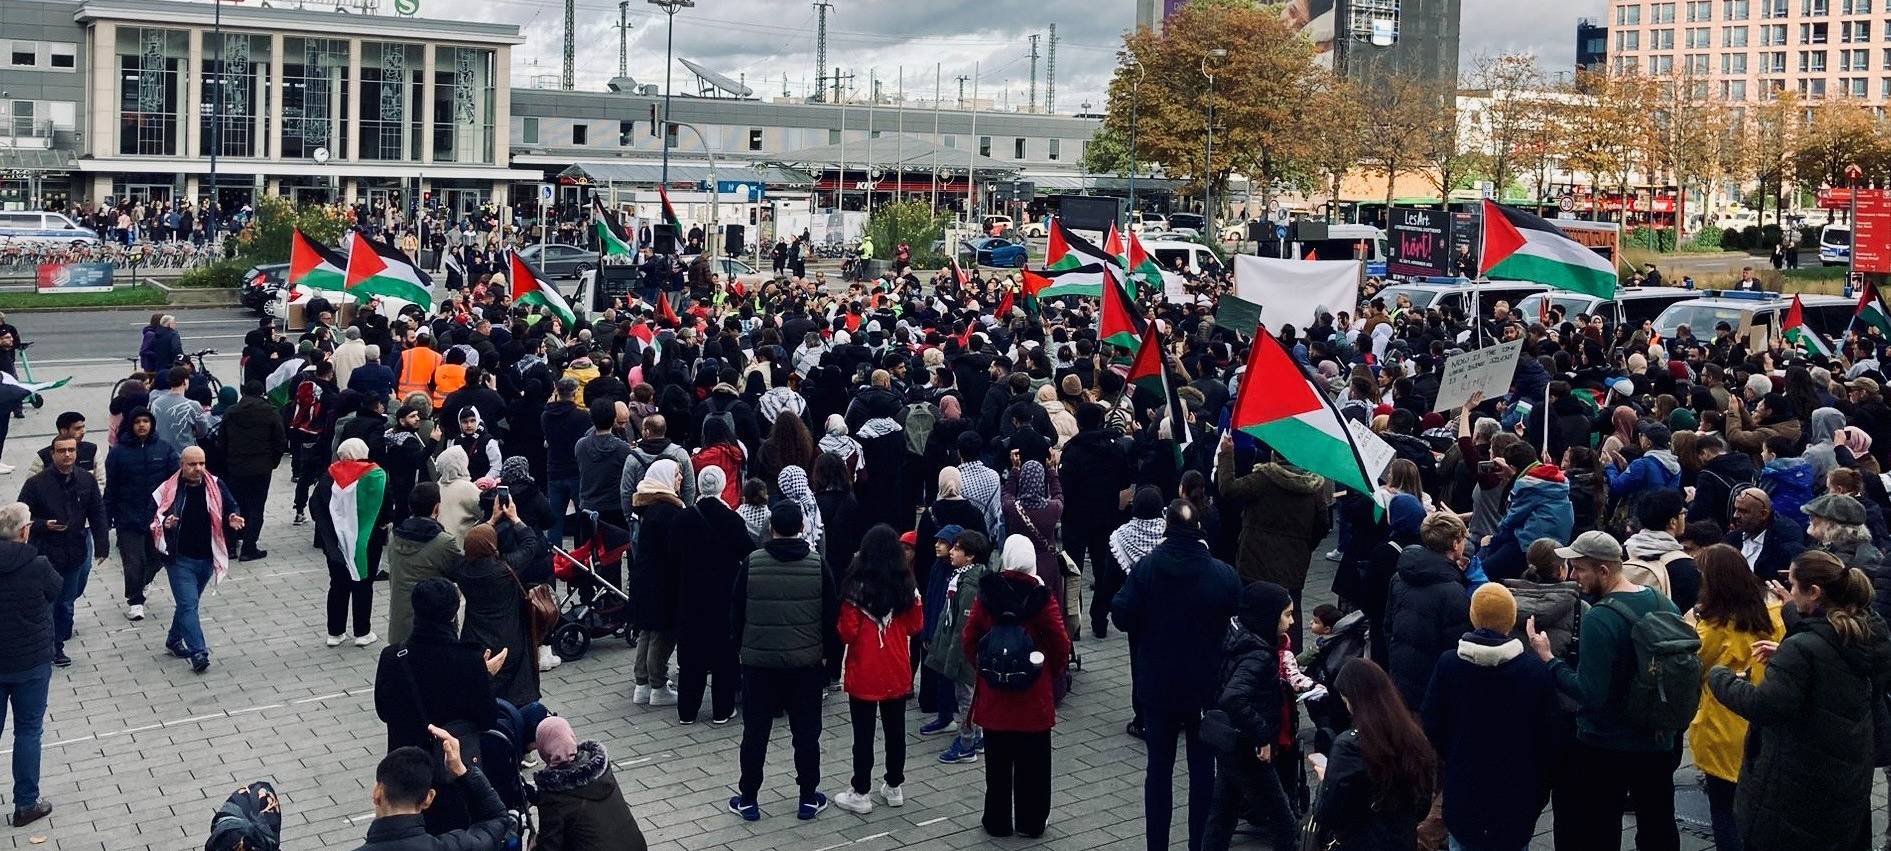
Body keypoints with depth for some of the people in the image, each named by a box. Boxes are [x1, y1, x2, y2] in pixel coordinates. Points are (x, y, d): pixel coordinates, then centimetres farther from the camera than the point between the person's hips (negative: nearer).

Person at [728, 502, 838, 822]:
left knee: (755, 732, 10)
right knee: (806, 732, 11)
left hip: (758, 662, 0)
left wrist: (745, 644, 14)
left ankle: (748, 799, 16)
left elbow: (736, 615, -3)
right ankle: (809, 798, 17)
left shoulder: (752, 564, -10)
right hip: (806, 663, 0)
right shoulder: (817, 565, -9)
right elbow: (832, 614, -2)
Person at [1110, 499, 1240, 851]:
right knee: (1203, 768, 12)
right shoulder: (1223, 574, -12)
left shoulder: (1146, 568, -14)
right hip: (1206, 688, 0)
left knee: (1159, 767, 12)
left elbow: (1122, 616, -12)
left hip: (1157, 686, 0)